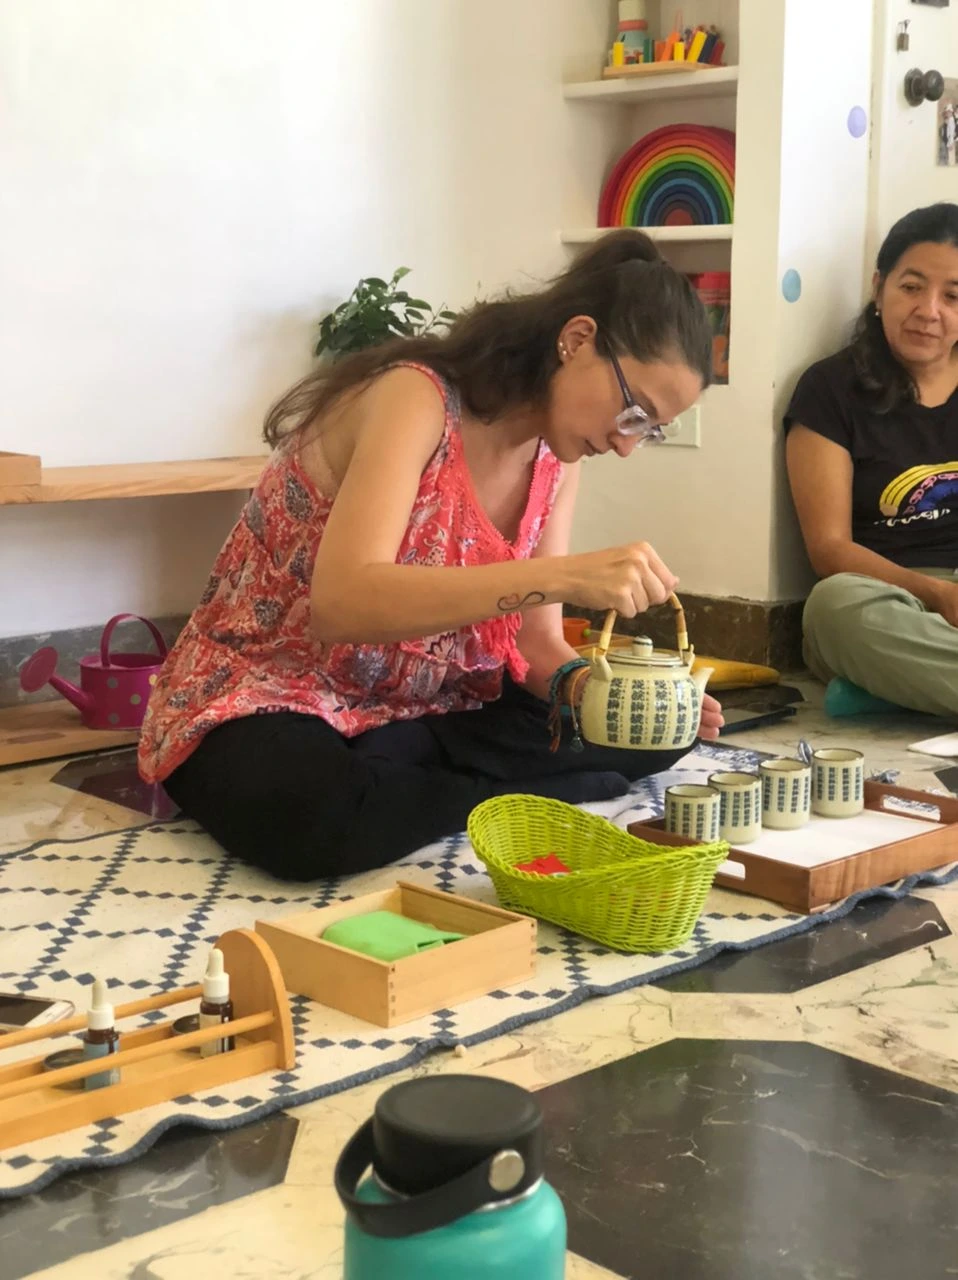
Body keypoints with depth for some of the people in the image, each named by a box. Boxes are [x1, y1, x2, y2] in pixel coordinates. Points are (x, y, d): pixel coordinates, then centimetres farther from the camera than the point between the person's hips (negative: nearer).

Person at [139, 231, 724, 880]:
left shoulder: (557, 455, -1)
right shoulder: (415, 397, -24)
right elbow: (342, 602, -39)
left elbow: (536, 642, -3)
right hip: (269, 697, -7)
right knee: (311, 815, -41)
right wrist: (565, 575, -45)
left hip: (423, 711, 7)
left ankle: (377, 785, -8)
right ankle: (501, 799, -13)